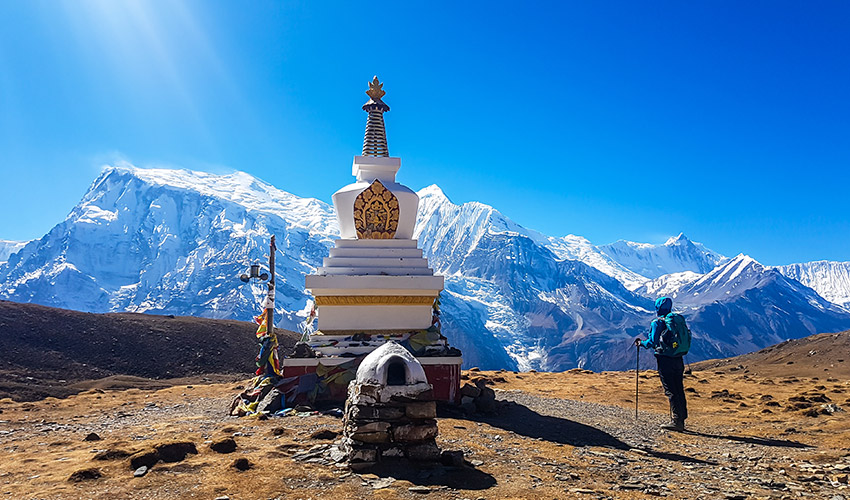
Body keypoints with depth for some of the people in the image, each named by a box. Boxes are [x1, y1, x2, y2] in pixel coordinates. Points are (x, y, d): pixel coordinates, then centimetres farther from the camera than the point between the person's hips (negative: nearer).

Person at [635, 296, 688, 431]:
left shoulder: (657, 323, -7)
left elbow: (653, 342, -12)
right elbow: (687, 339, 16)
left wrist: (641, 343, 5)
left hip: (665, 360, -6)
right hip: (678, 360, 6)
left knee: (671, 391, -5)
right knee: (679, 390, 11)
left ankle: (676, 421, -6)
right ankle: (681, 420, 16)